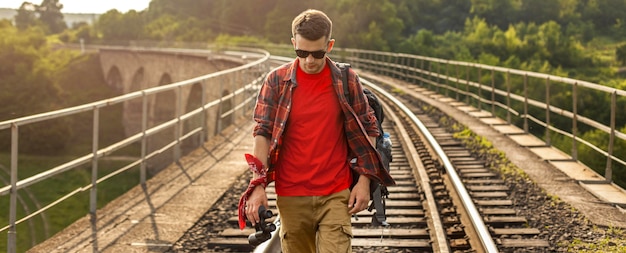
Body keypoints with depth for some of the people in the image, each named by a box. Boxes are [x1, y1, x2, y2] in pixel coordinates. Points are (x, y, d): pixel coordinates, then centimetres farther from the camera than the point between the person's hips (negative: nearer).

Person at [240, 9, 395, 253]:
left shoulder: (347, 81, 0)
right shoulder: (277, 81, -2)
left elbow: (367, 130, 6)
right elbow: (263, 133, -3)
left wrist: (364, 180, -1)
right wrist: (258, 185, -11)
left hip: (335, 195, -1)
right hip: (291, 196, 1)